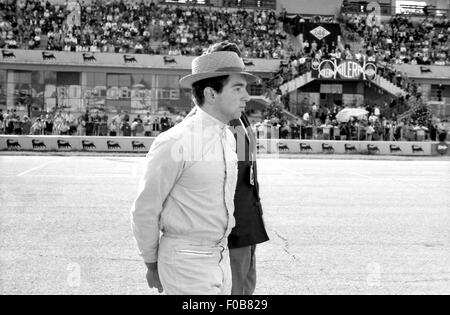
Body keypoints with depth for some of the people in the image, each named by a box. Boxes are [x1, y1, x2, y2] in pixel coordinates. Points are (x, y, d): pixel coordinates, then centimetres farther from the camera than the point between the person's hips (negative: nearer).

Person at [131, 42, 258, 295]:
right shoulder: (174, 143, -18)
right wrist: (152, 264, -1)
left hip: (221, 257, 8)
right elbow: (145, 210, -12)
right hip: (186, 262, -8)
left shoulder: (229, 138, 7)